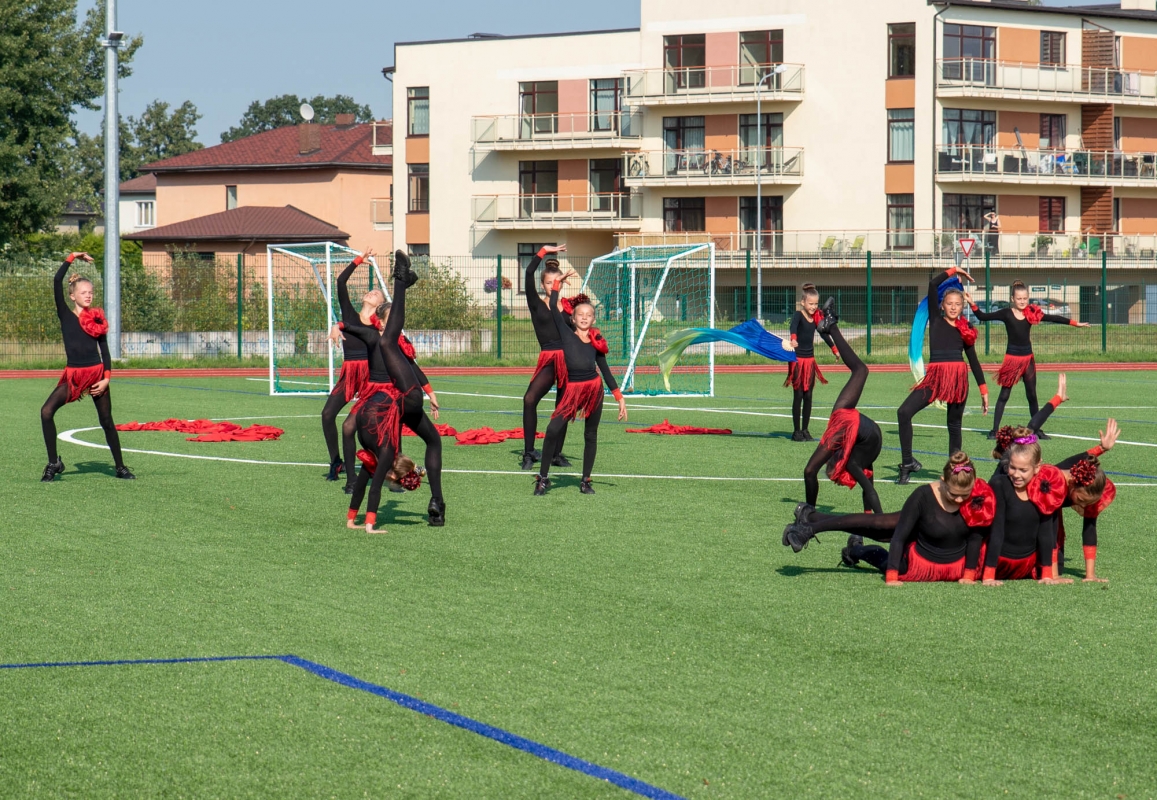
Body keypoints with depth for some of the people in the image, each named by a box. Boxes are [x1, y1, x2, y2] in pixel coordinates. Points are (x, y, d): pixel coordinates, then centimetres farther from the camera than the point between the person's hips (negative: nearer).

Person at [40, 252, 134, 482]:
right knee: (46, 412, -16)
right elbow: (57, 282, -6)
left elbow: (104, 350, 7)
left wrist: (107, 378, -5)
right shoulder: (65, 315, 3)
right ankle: (54, 463, -6)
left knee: (106, 421, 7)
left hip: (97, 374, 0)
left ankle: (120, 467, 18)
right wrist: (72, 258, -2)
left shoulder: (97, 319, 6)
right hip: (73, 375, 0)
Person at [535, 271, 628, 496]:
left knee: (590, 435, 9)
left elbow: (605, 371, 14)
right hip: (572, 389, -2)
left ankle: (586, 481, 20)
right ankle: (543, 478, -6)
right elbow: (553, 307, 6)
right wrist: (558, 283, 12)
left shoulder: (596, 342, 10)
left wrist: (620, 398, 13)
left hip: (594, 389, 2)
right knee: (553, 430, -16)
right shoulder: (567, 334, 7)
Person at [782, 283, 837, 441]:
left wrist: (834, 349, 31)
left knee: (808, 396, 6)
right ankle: (796, 431, 0)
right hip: (798, 359, -6)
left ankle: (805, 430, 12)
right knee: (798, 395, -4)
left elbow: (823, 334, 23)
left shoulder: (816, 317, 7)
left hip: (810, 359, 6)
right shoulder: (798, 315, -13)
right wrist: (793, 338, -56)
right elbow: (793, 326, -35)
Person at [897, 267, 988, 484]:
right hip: (935, 376, -1)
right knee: (904, 412, -17)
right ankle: (907, 463, -9)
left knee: (954, 425, 8)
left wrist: (983, 389, 13)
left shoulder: (965, 329, 11)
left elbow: (973, 359, 16)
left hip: (959, 378, 1)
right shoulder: (936, 321, 10)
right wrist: (953, 271, 12)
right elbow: (933, 285, 2)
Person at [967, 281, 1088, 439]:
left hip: (1028, 357, 3)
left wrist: (1075, 323, 5)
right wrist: (972, 304, -20)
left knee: (1032, 395, 9)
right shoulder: (1006, 313, -6)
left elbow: (1052, 318, 6)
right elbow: (983, 316, -6)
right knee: (1004, 394, -3)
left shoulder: (1032, 313, 1)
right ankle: (995, 430, -2)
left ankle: (1036, 430, 17)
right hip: (1012, 357, -3)